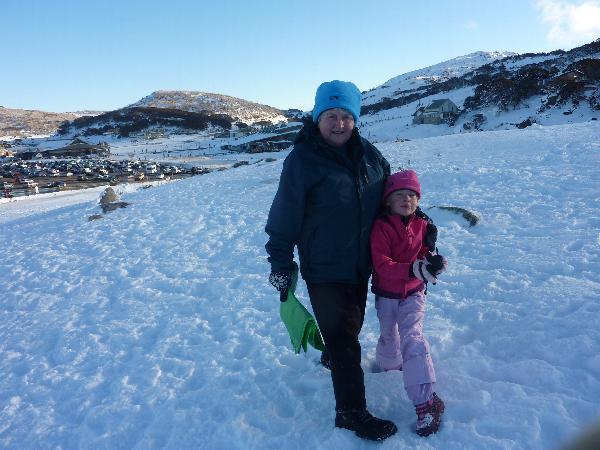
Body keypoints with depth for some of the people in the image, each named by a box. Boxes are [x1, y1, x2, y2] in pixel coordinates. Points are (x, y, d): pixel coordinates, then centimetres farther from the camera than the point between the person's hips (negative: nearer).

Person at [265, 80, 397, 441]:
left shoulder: (369, 153, 1)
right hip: (324, 271, -6)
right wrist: (281, 266, -11)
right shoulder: (302, 160, -16)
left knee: (351, 326, 25)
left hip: (361, 265, 6)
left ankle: (333, 355, 55)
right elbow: (285, 218, -13)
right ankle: (352, 413, 16)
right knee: (343, 338, 0)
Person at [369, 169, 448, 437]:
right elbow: (382, 265, -24)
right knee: (389, 336, 15)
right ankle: (388, 363, 50)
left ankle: (425, 401, -9)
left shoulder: (422, 224, -4)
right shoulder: (381, 226, -17)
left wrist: (430, 252, -22)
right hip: (386, 294, -1)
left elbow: (425, 260, 3)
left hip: (413, 293, 1)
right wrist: (415, 270, -36)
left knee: (412, 338, -12)